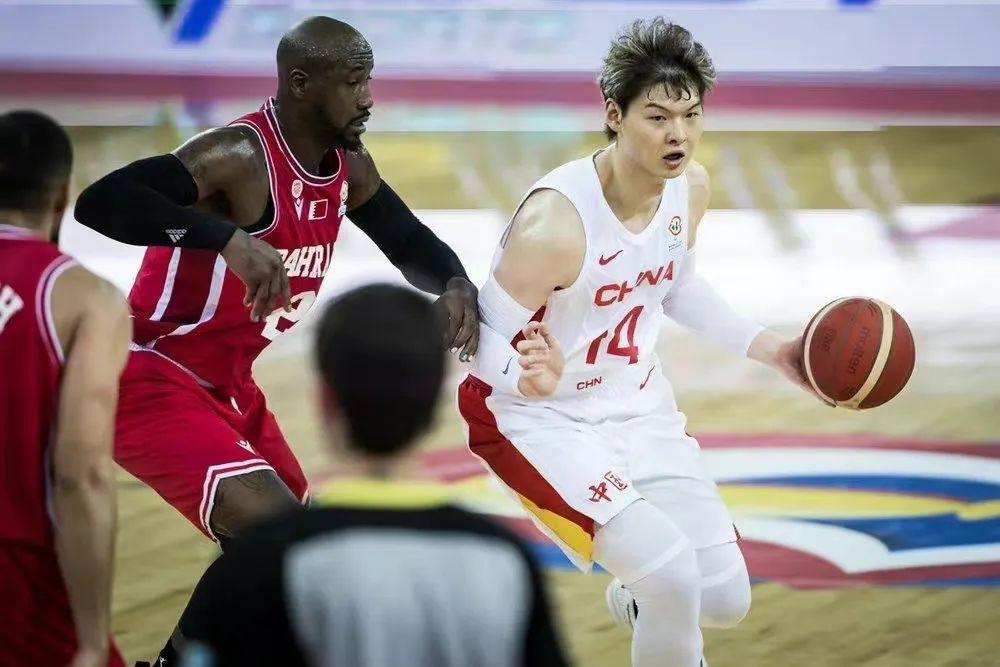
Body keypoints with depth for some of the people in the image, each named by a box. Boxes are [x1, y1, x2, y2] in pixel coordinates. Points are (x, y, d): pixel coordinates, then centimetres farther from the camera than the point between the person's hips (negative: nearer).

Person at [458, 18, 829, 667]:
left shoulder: (691, 185, -7)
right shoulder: (556, 222, -31)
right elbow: (482, 339, -23)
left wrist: (770, 348, 8)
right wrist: (530, 379, -44)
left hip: (640, 404, 7)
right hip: (540, 419, -7)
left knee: (726, 599, 7)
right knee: (674, 572, -25)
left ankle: (638, 602, 42)